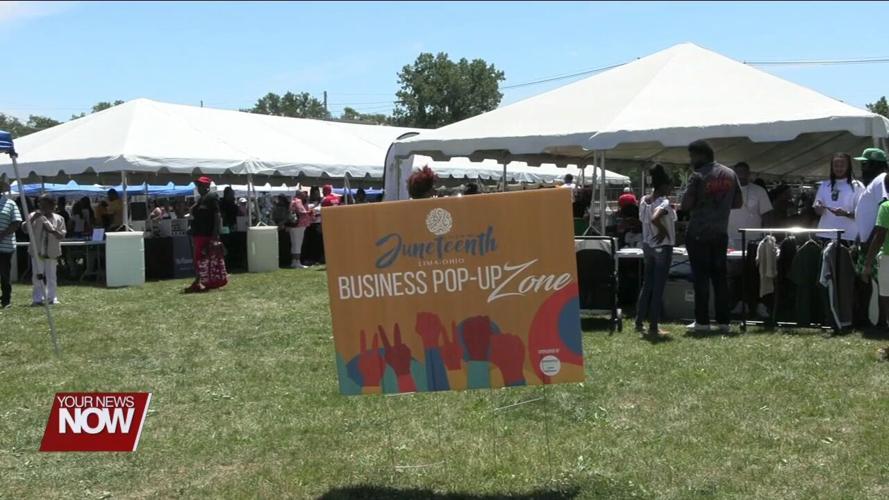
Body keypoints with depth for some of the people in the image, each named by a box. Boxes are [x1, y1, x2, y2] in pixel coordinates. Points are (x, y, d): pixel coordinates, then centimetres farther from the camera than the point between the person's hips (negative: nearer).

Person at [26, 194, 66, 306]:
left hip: (52, 253, 0)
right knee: (37, 276, 2)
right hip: (37, 252, 0)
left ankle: (52, 298, 13)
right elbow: (26, 229, -12)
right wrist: (33, 219, -24)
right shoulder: (34, 216, 0)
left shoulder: (58, 219, 1)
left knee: (51, 277, 5)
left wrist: (53, 231, -20)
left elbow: (62, 236, -2)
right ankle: (38, 298, 6)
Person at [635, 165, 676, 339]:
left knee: (647, 284, 18)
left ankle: (639, 322, 23)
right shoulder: (664, 202, -19)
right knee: (658, 287, -1)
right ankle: (653, 328, 2)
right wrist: (664, 231, -19)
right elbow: (655, 219, -36)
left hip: (647, 245, 7)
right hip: (663, 247, -7)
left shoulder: (644, 200, 3)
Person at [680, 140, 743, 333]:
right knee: (720, 276, 9)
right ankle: (724, 321, 9)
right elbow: (738, 203, 11)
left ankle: (702, 321, 1)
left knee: (701, 277, -1)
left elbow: (686, 205, -14)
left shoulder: (698, 176, -12)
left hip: (698, 233, -5)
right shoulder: (730, 174, 8)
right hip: (721, 233, 5)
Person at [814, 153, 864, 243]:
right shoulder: (824, 185, 13)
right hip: (825, 235, 4)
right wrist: (819, 208, -10)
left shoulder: (856, 186, 0)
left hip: (847, 236, -4)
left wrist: (846, 213, -23)